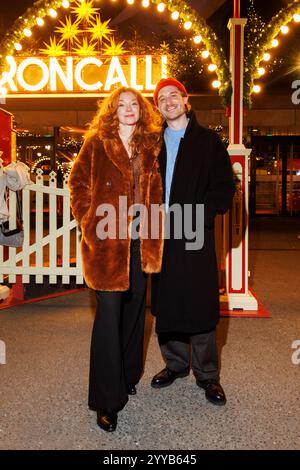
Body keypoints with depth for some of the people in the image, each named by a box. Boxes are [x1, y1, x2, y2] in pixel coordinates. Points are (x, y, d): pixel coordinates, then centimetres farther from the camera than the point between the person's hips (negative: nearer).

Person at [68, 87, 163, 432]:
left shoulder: (149, 148, 12)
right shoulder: (96, 144, 0)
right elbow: (78, 183, 0)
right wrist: (91, 224, -8)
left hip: (139, 243, 5)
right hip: (107, 242, -5)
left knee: (133, 311, 15)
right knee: (109, 315, -5)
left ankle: (126, 377, 36)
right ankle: (107, 401, 7)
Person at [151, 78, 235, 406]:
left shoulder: (208, 141, 5)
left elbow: (224, 188, -2)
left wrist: (194, 215, -13)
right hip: (160, 235, 3)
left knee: (200, 305, 0)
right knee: (165, 304, 9)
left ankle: (207, 374, 16)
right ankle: (176, 363, 28)